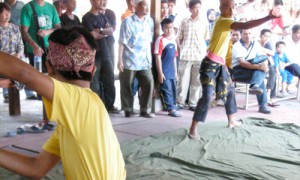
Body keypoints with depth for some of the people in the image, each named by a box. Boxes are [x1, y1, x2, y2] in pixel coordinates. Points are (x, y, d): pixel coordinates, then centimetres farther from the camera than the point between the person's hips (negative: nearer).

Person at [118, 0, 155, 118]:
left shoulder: (150, 21, 7)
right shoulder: (128, 22, -7)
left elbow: (149, 41, 13)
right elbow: (122, 43, -8)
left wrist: (150, 58, 11)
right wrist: (120, 60, -11)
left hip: (144, 61, 4)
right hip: (129, 61, -4)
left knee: (149, 83, -5)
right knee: (127, 86, 4)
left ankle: (145, 110, 6)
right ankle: (128, 110, 19)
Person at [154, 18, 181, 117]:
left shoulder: (173, 40, 10)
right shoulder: (160, 40, -10)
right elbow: (158, 57, -13)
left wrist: (175, 71, 16)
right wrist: (160, 73, -16)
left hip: (172, 71, 7)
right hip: (164, 71, -7)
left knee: (173, 90, 13)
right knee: (167, 90, -3)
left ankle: (172, 107, 26)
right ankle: (171, 109, 5)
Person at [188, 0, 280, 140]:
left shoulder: (225, 21, 11)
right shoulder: (223, 21, -18)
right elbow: (245, 26, -33)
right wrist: (269, 17, -38)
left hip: (220, 64, 10)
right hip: (210, 64, -10)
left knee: (230, 90, 20)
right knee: (207, 95, -18)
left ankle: (231, 121, 37)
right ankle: (193, 129, -12)